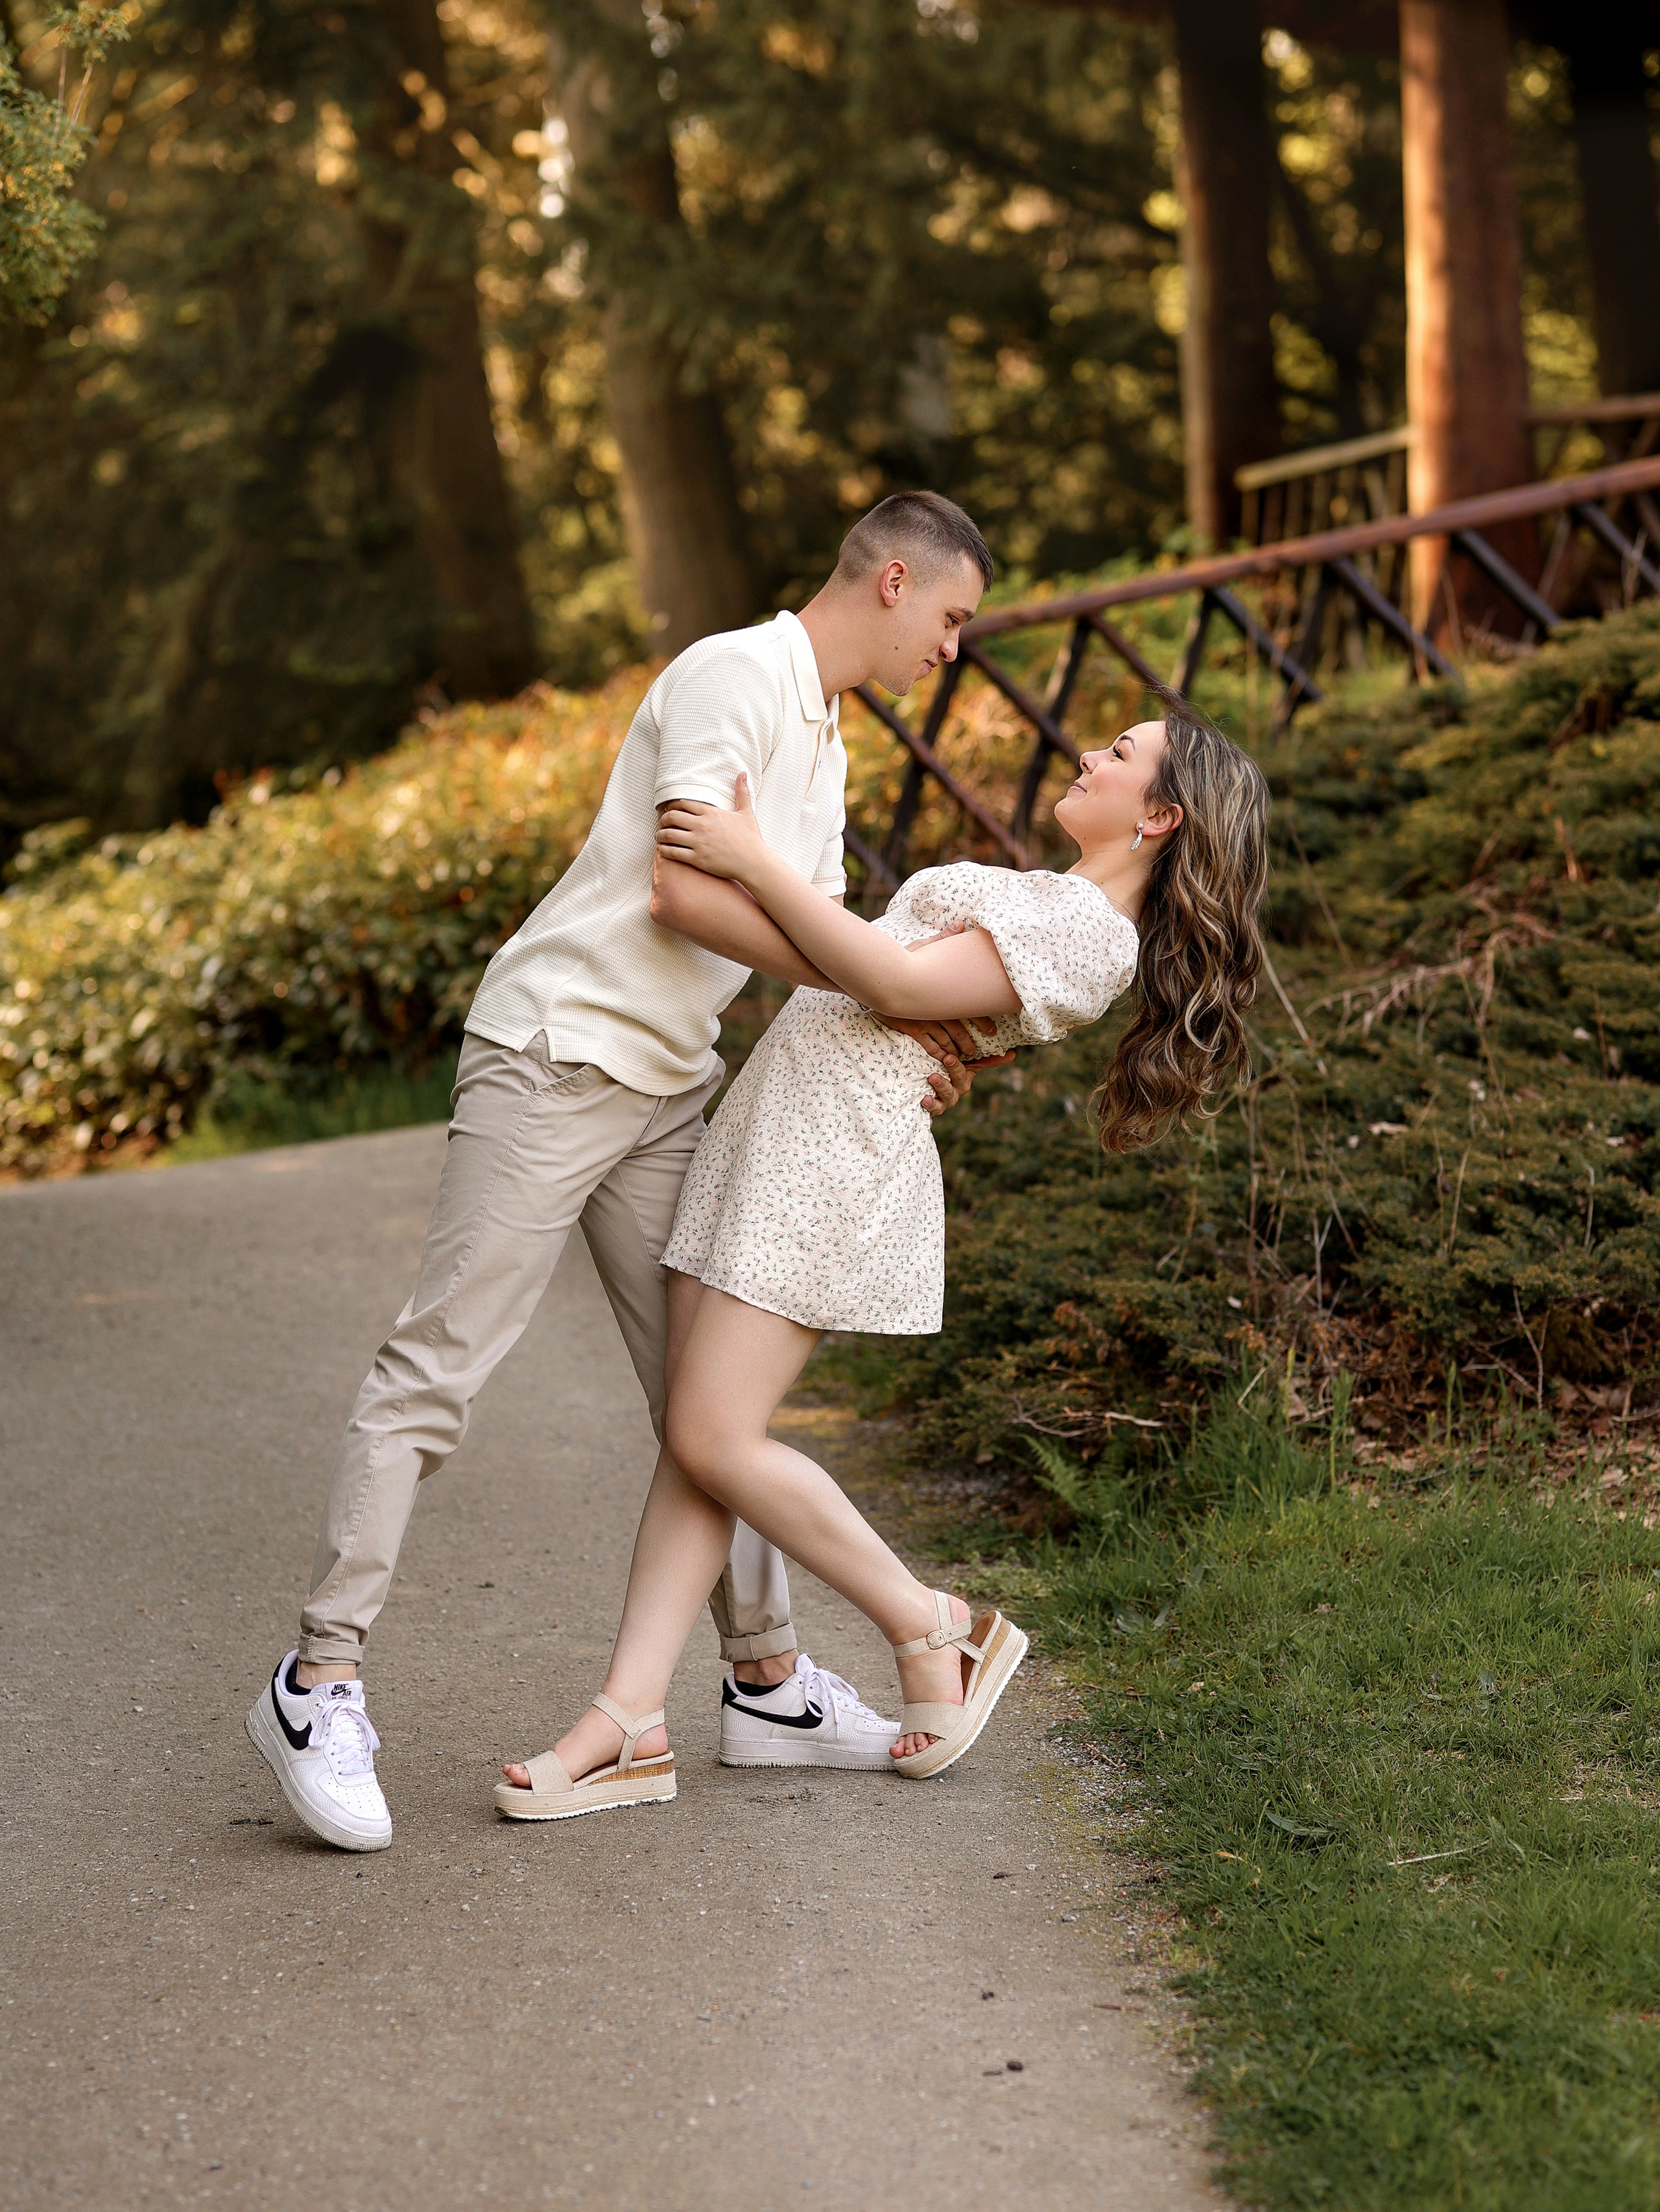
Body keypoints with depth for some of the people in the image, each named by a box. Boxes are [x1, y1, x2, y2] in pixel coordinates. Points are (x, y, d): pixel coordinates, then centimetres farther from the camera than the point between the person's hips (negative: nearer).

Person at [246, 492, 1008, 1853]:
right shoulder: (734, 676, -11)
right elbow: (683, 891, -21)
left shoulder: (822, 742, 19)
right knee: (439, 1367, -9)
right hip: (556, 1056, -9)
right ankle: (323, 1683, -7)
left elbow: (813, 942, 17)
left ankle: (769, 1681, 17)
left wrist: (911, 1051, -2)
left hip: (669, 1089, 9)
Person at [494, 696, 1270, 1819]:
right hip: (772, 1123, 10)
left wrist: (758, 862, -17)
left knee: (715, 1439, -12)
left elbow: (899, 984, -17)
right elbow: (890, 964, 29)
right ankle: (627, 1728, -4)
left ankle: (933, 1630, 4)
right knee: (696, 1437, 0)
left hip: (840, 1150, -10)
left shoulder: (1090, 931, -10)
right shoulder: (1046, 902, 23)